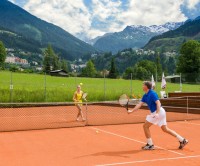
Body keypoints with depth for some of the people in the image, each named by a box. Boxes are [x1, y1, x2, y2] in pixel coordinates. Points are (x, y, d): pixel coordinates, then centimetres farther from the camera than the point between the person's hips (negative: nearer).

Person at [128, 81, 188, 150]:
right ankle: (182, 140, 17)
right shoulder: (145, 96, 12)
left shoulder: (152, 94, -15)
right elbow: (140, 104, 9)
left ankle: (150, 145, 4)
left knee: (145, 126, -3)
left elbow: (158, 103, -23)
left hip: (159, 112, -9)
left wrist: (157, 113, -35)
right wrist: (132, 110, 0)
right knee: (165, 129, 14)